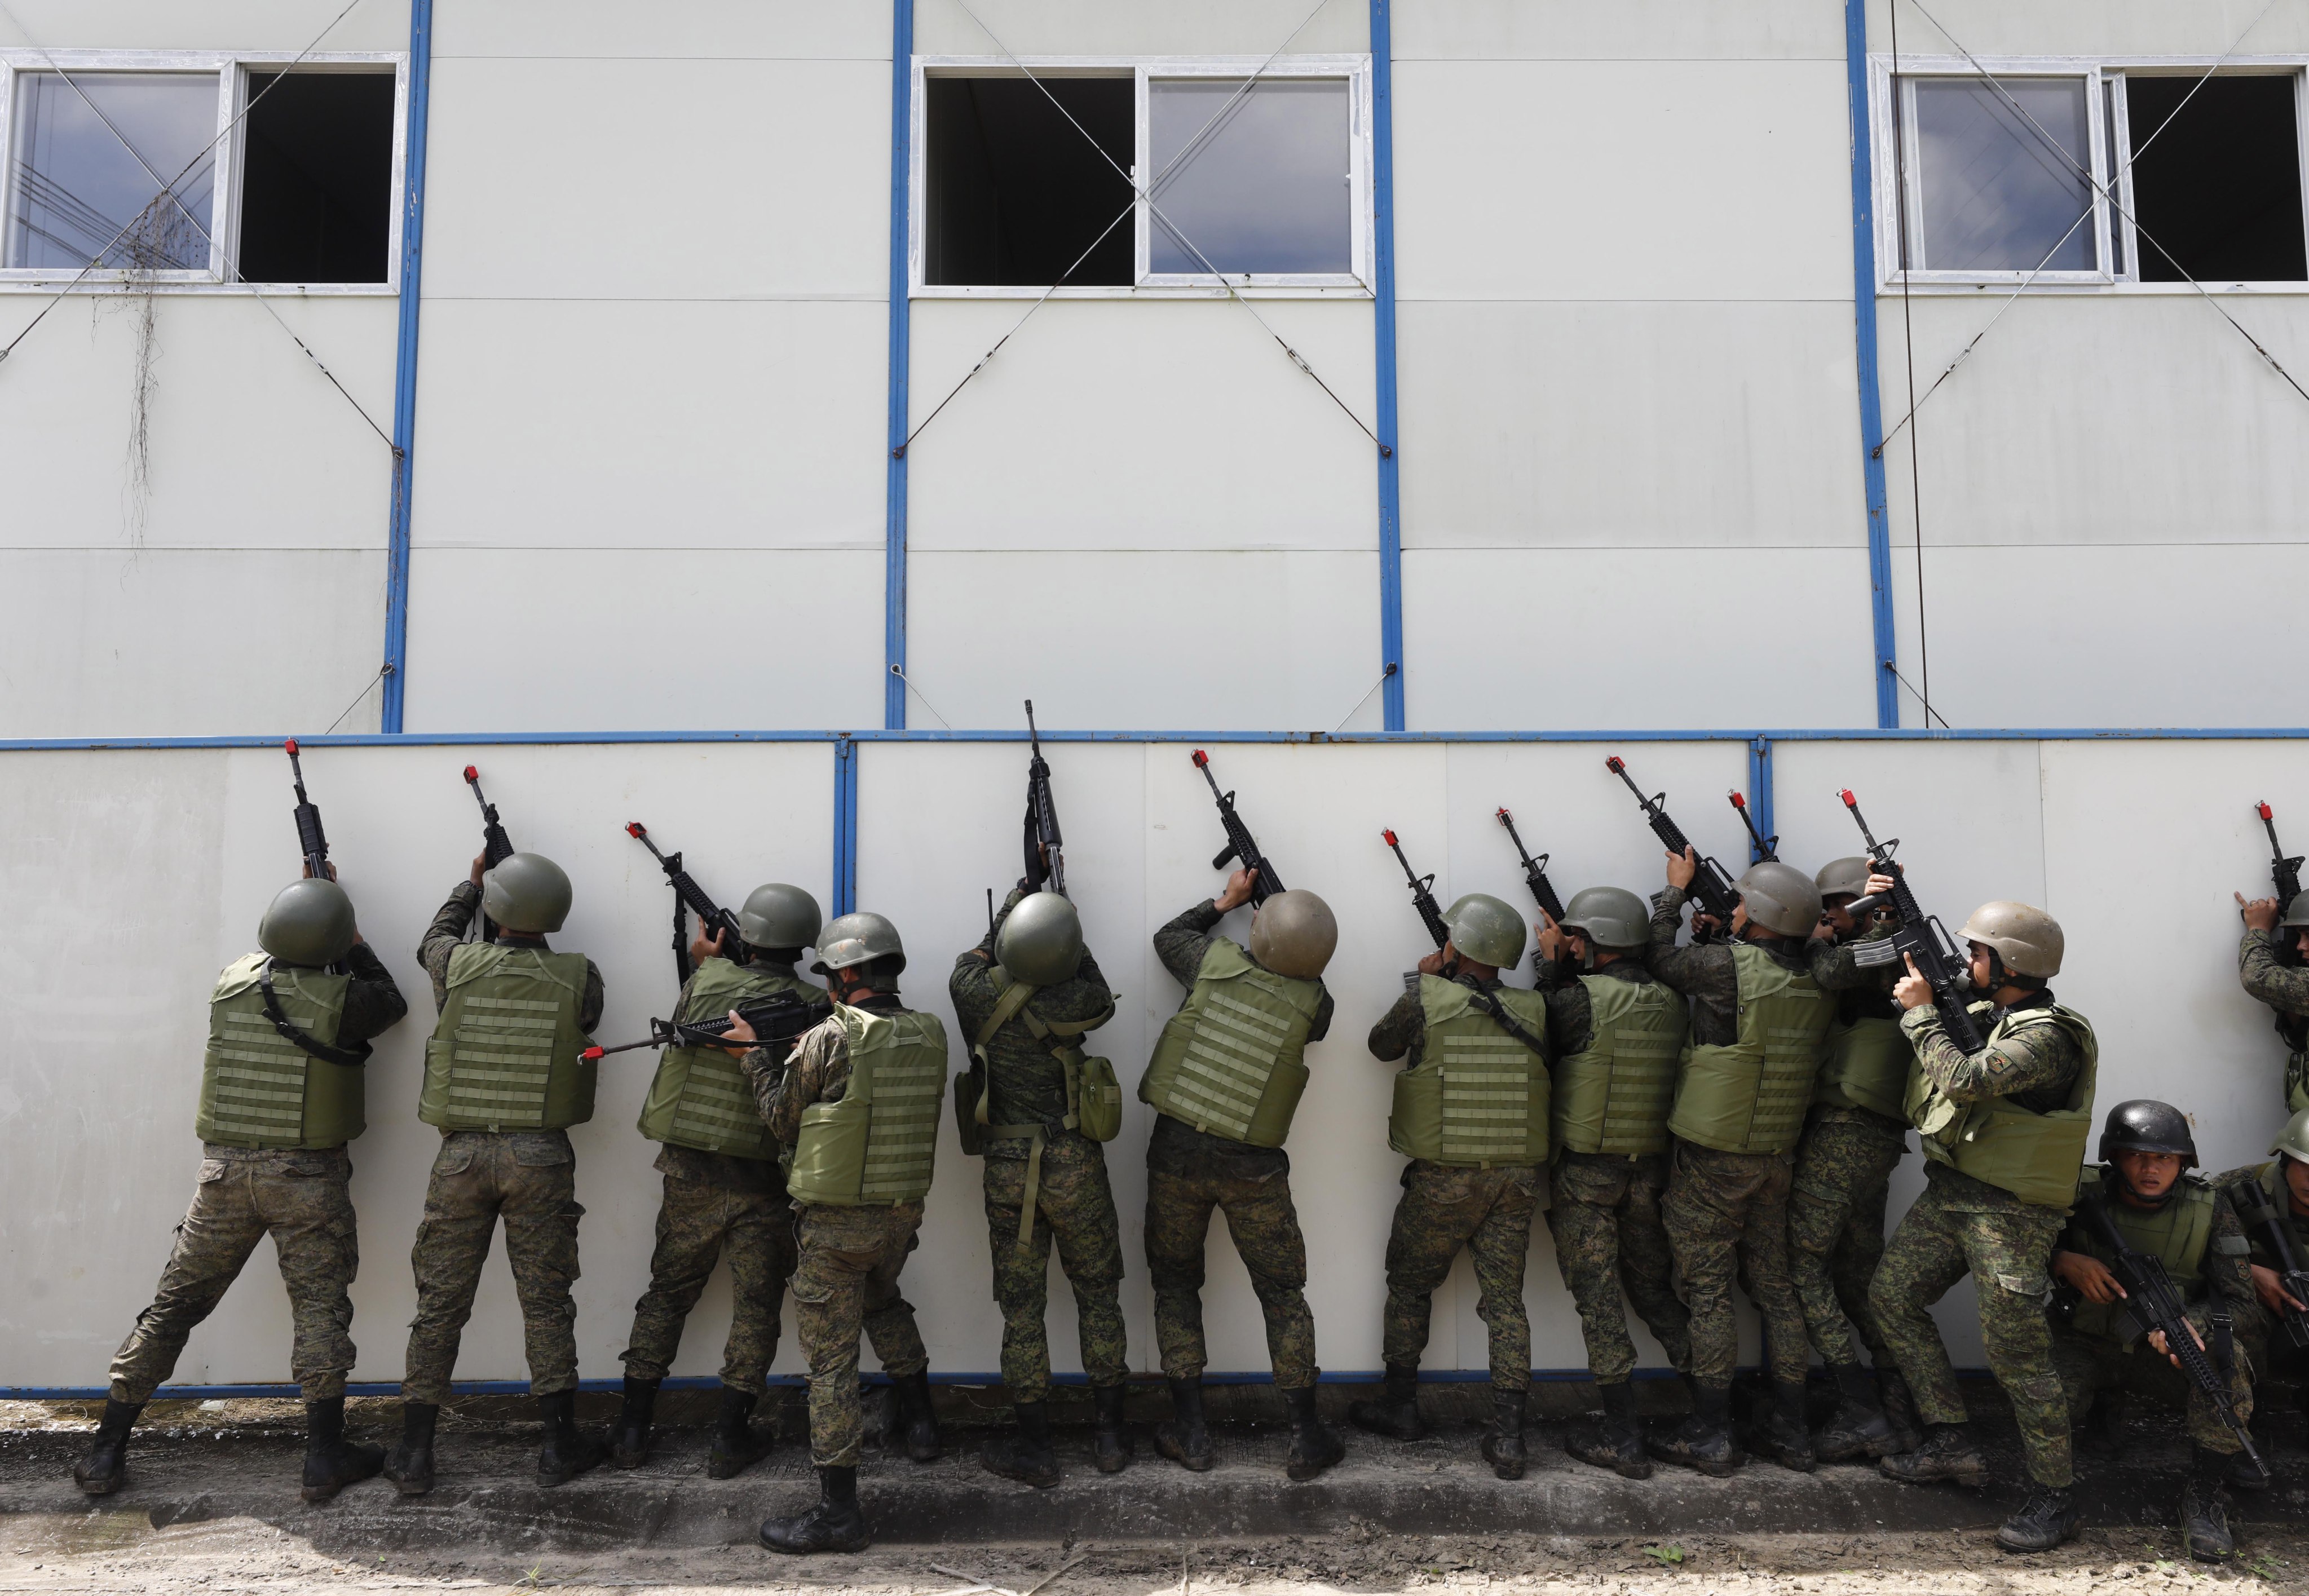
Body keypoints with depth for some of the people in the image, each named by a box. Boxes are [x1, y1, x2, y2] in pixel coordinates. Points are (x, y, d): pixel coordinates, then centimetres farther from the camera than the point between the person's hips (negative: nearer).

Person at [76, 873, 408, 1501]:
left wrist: (305, 905, 21)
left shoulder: (231, 982, 0)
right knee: (320, 1308, 5)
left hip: (225, 1168, 4)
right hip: (306, 1174, -4)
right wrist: (353, 942, 11)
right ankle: (324, 1458, 7)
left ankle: (106, 1454, 20)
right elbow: (393, 1003, 8)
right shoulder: (339, 997, -13)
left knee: (175, 1304, 13)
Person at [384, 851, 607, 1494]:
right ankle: (561, 1446, 15)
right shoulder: (579, 977, -8)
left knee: (441, 1302, 10)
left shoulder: (458, 965, -4)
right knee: (546, 1299, 8)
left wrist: (469, 887, 36)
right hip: (541, 1157, -1)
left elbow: (432, 942, 20)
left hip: (462, 1152, 1)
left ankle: (414, 1453, 17)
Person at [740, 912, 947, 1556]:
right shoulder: (930, 1036, -1)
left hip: (836, 1223, -6)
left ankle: (838, 1512, 8)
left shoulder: (828, 1040, -17)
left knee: (833, 1362, 3)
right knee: (882, 1300, 35)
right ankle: (919, 1420, 36)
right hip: (903, 1213, 6)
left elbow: (784, 1121, -4)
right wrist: (782, 1049, 12)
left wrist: (757, 1054, 8)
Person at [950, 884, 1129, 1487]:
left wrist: (1011, 906, 20)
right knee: (1098, 1295, 14)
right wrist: (1071, 944, 8)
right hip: (1075, 1169, -1)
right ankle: (1111, 1436, 22)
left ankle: (1035, 1448, 17)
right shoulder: (1071, 1001, -18)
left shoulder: (973, 990, -10)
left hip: (1007, 1173, 2)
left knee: (1022, 1308, 10)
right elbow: (1102, 999, 6)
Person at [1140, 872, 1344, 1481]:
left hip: (1176, 1153, 1)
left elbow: (1168, 937, 13)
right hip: (1252, 1169, -1)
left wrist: (1225, 901, 21)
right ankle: (1306, 1437, 16)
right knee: (1283, 1296, 13)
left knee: (1175, 1284, 16)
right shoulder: (1312, 1004, -9)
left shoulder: (1217, 963, -9)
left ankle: (1190, 1434, 17)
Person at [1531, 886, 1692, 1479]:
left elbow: (1542, 1035, -1)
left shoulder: (1581, 998, -18)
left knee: (1599, 1298, 2)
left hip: (1584, 1170, -6)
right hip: (1650, 1168, 6)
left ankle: (1623, 1437, 6)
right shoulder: (1673, 1004, 1)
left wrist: (1550, 965, 2)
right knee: (1653, 1287, 20)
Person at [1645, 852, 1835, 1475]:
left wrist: (1675, 890, 10)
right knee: (1775, 1285, 15)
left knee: (1707, 1290, 2)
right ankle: (1789, 1429, 21)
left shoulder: (1728, 965, -18)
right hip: (1776, 1156, 6)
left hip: (1714, 1160, -6)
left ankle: (1709, 1434, 7)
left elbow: (1659, 959, -3)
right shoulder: (1817, 985, 1)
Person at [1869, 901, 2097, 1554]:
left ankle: (2054, 1496, 9)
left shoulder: (2046, 1036, -19)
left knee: (2016, 1352, -6)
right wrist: (1915, 982, 9)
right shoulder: (1981, 1013, 9)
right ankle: (1951, 1444, 20)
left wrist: (1921, 1011, -18)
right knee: (1893, 1297, 11)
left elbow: (1964, 1080, -30)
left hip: (2007, 1212, -9)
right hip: (1947, 1195, 9)